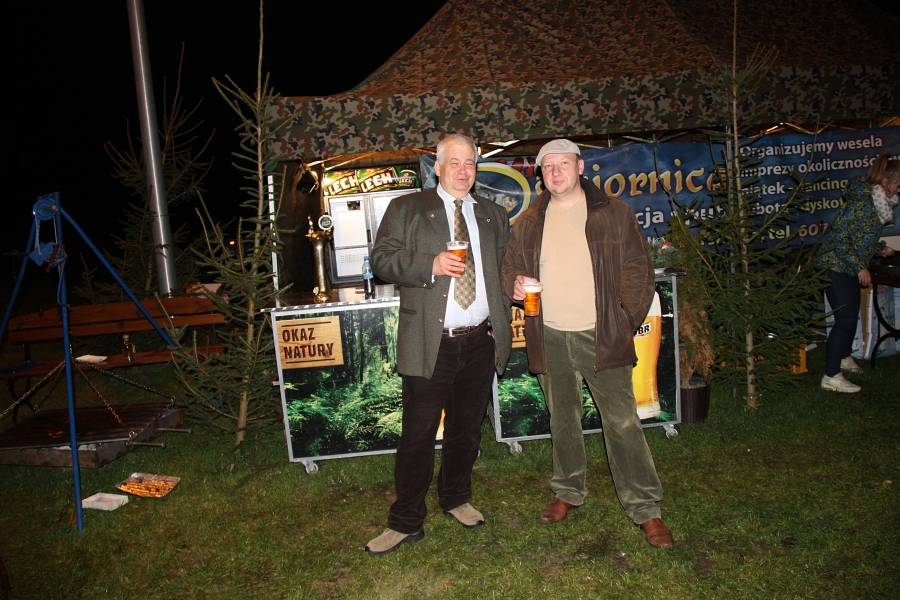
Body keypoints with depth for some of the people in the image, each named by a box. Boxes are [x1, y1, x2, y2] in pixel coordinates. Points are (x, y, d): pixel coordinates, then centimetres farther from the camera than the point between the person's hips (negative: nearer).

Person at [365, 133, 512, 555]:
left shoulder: (493, 216, 15)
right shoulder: (406, 209, 4)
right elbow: (383, 259, -5)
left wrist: (502, 324, 6)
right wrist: (431, 265, -19)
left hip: (481, 342, 4)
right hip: (431, 343, -4)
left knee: (466, 430, 16)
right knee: (418, 435, 0)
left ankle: (456, 498, 37)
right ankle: (405, 522, 15)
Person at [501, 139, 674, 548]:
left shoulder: (613, 214, 0)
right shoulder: (528, 223, 9)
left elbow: (638, 271, 1)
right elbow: (511, 266, 18)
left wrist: (628, 322, -6)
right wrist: (515, 283, -5)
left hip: (601, 336, -3)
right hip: (550, 338, 4)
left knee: (622, 422, -3)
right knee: (562, 422, 15)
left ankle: (645, 509, 9)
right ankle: (568, 492, 32)